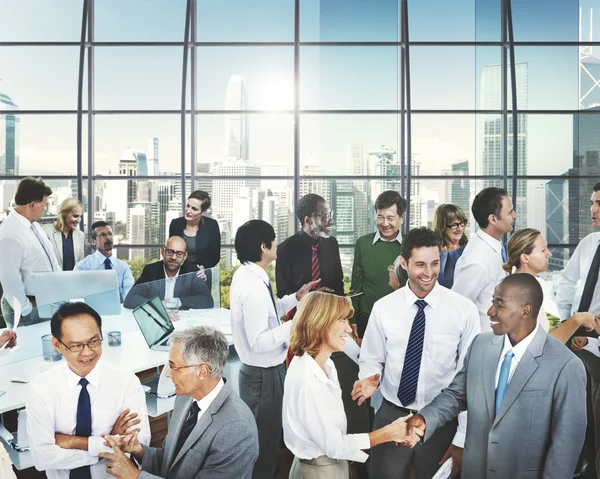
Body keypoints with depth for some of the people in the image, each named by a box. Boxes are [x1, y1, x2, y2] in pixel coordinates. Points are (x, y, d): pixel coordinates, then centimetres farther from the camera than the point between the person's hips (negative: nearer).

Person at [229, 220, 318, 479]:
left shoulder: (247, 275, 4)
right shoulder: (255, 286, -28)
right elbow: (259, 342, -29)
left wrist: (296, 297, 8)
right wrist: (294, 324, -25)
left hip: (259, 370, 10)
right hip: (265, 374, -10)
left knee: (262, 435, 25)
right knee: (264, 439, 8)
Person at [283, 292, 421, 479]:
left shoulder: (326, 364, -1)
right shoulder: (308, 383, -30)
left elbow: (335, 429, 2)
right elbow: (334, 446, -21)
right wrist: (387, 433, -15)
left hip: (333, 464, 8)